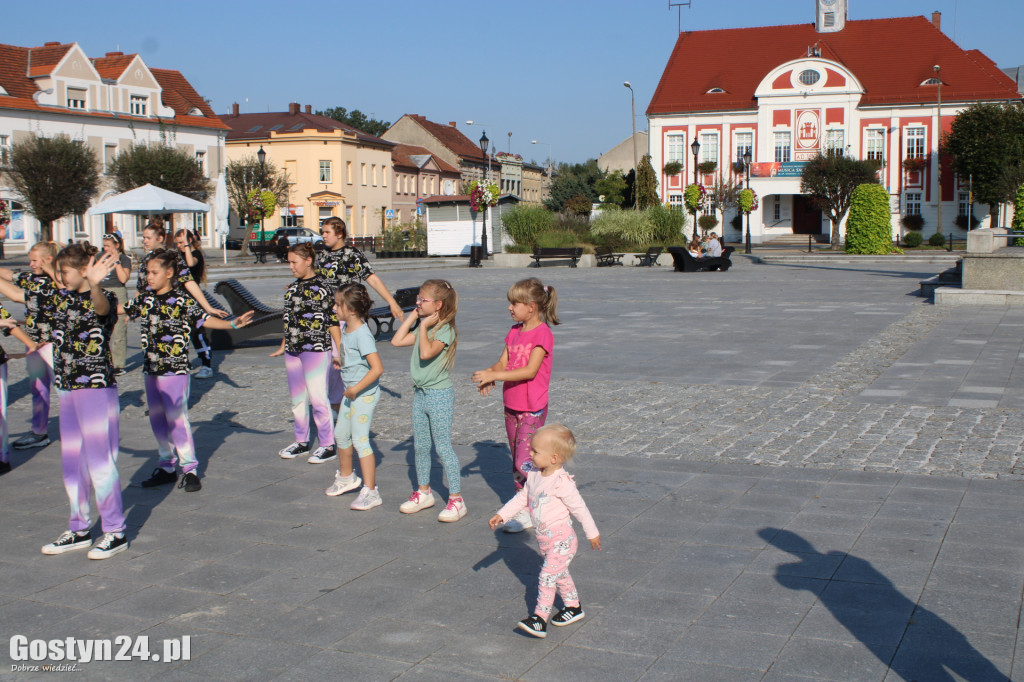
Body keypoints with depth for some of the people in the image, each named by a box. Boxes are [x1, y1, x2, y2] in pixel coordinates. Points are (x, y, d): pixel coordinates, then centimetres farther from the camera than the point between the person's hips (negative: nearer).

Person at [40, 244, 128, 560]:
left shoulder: (102, 299, -14)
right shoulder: (62, 297, 9)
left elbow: (102, 306, -39)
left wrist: (94, 284, -58)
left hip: (97, 387, -8)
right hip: (67, 389, 8)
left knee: (100, 460, -4)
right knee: (72, 462, 13)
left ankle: (116, 533, 7)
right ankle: (79, 530, 25)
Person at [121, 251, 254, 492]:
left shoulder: (182, 300, -10)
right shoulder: (144, 299, 7)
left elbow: (205, 320, -16)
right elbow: (119, 308, 21)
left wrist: (232, 324, -30)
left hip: (175, 370, -6)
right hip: (151, 369, 6)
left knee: (177, 418, -7)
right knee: (157, 419, 12)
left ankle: (189, 469, 2)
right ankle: (166, 467, 23)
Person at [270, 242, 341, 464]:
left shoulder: (322, 287, -9)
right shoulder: (292, 287, 12)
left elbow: (333, 321, -9)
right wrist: (283, 347, 25)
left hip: (316, 349, -7)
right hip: (293, 350, 7)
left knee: (317, 398, -5)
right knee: (297, 398, 13)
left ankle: (328, 445, 4)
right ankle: (301, 442, 25)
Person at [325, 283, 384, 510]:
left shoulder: (362, 335, -23)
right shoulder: (347, 330, 5)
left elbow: (377, 368, -29)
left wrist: (357, 388, -25)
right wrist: (342, 362, 11)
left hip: (365, 393, -10)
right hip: (351, 391, 10)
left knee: (360, 439, -10)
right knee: (341, 434, 21)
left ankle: (370, 491, -5)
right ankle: (346, 477, 41)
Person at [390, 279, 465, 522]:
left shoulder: (445, 330, -16)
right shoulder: (423, 328, 9)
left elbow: (426, 352, -29)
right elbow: (397, 341, 5)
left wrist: (424, 326, -18)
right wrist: (412, 317, 4)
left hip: (440, 395, -8)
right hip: (420, 393, 8)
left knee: (443, 447, -6)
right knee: (420, 447, 15)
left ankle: (456, 499, 0)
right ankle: (424, 492, 29)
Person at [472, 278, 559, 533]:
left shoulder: (542, 333, -15)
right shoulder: (514, 332, 10)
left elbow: (530, 370, -23)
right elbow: (503, 362, 8)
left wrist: (494, 375, -25)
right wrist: (489, 374, -14)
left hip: (532, 409, -8)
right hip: (511, 406, 8)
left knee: (523, 464, -11)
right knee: (516, 463, 12)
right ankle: (524, 510, 22)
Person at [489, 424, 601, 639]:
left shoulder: (561, 482, -24)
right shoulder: (534, 475, 0)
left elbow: (579, 507, -15)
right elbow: (522, 498, 13)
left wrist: (592, 533, -6)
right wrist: (501, 515, 8)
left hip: (562, 540, -8)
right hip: (545, 540, 8)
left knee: (547, 576, -12)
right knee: (560, 574, 21)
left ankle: (540, 619, -12)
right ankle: (573, 606, 38)